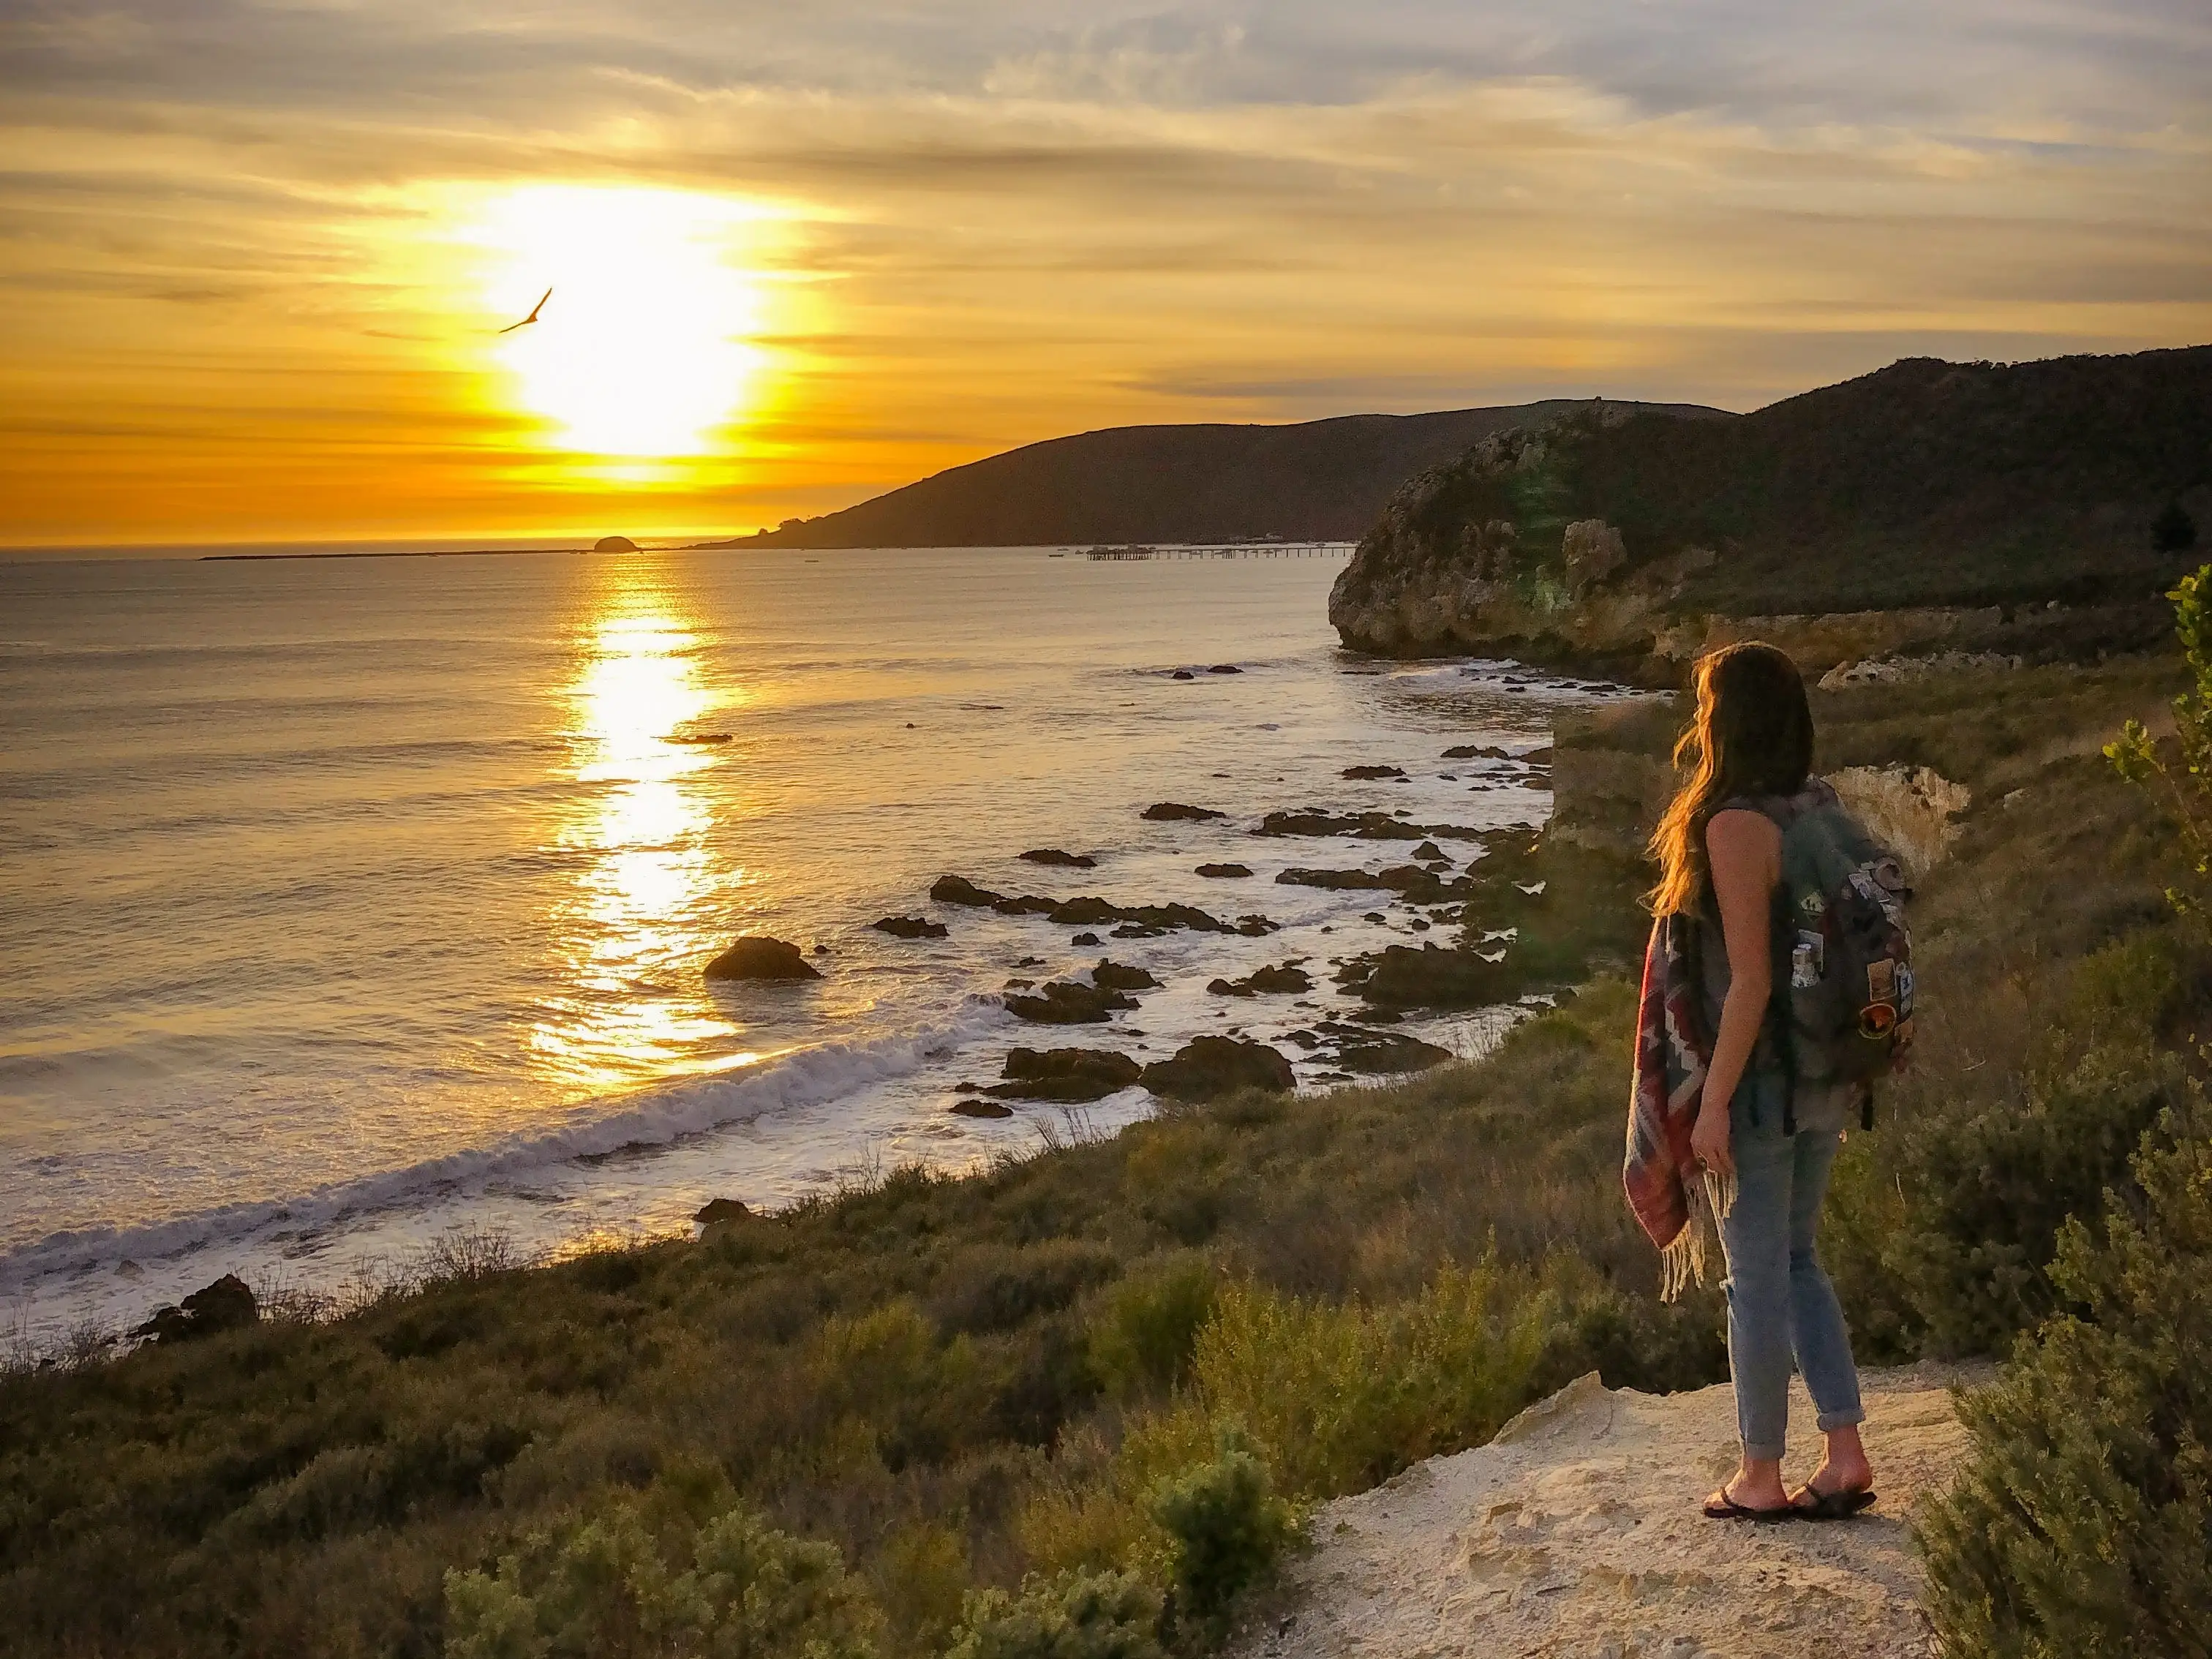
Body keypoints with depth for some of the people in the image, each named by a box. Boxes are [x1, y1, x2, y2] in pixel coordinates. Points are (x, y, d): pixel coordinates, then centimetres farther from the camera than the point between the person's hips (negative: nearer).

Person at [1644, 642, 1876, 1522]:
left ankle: (1760, 1476, 18)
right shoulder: (1822, 808, 4)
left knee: (1756, 1276, 5)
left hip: (1761, 1085, -8)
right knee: (1796, 1261, 20)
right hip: (1828, 1080, 8)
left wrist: (1714, 1104, -16)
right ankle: (1846, 1456, 21)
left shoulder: (1737, 827, -19)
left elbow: (1750, 983, -21)